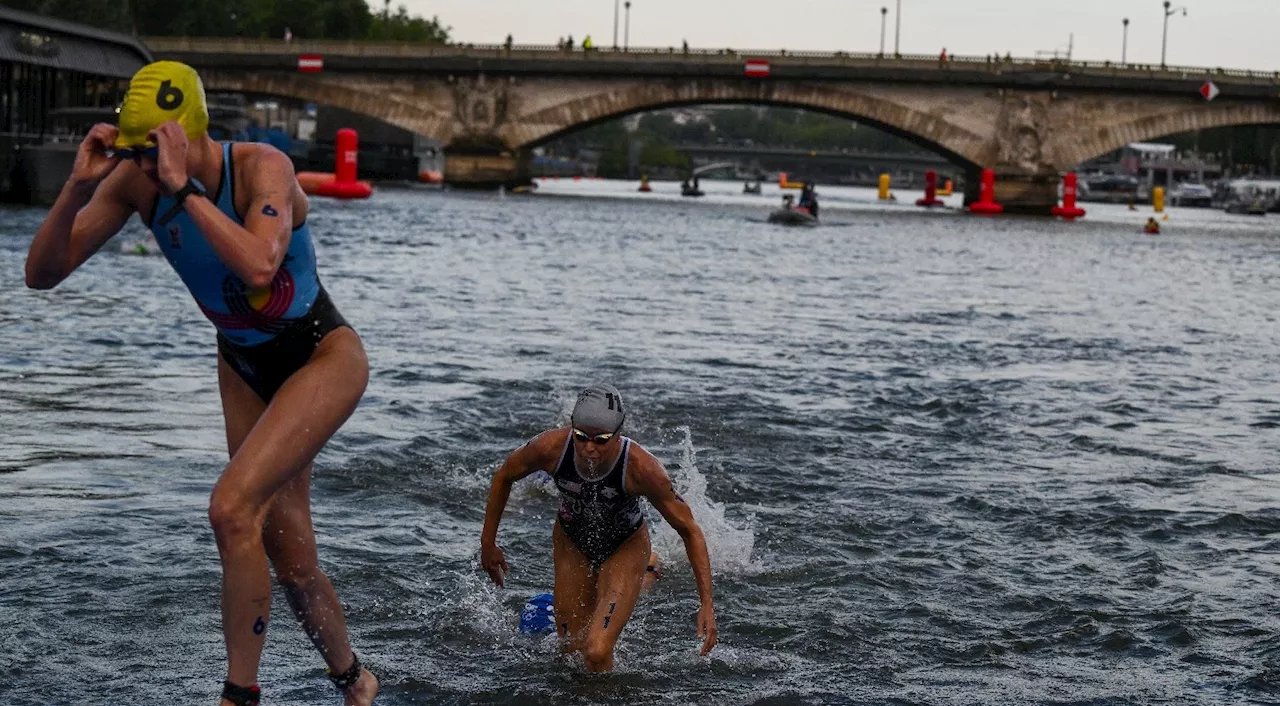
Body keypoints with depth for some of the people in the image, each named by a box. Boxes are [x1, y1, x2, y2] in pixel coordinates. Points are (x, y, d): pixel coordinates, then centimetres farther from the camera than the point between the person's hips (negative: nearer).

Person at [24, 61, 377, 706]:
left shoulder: (263, 167, -27)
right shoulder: (134, 182, -13)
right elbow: (43, 273, -14)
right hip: (244, 368, 6)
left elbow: (259, 266, -46)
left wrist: (184, 190, -42)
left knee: (232, 507, -24)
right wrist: (78, 185, -28)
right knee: (288, 555, 8)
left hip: (324, 357, -6)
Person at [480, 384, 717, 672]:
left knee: (597, 653, -20)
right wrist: (488, 543, 1)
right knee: (573, 649, 13)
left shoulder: (642, 468, -34)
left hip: (625, 547, -3)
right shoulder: (551, 447, -30)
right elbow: (504, 476, -6)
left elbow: (690, 531, -21)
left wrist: (707, 604, -25)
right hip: (571, 543, 3)